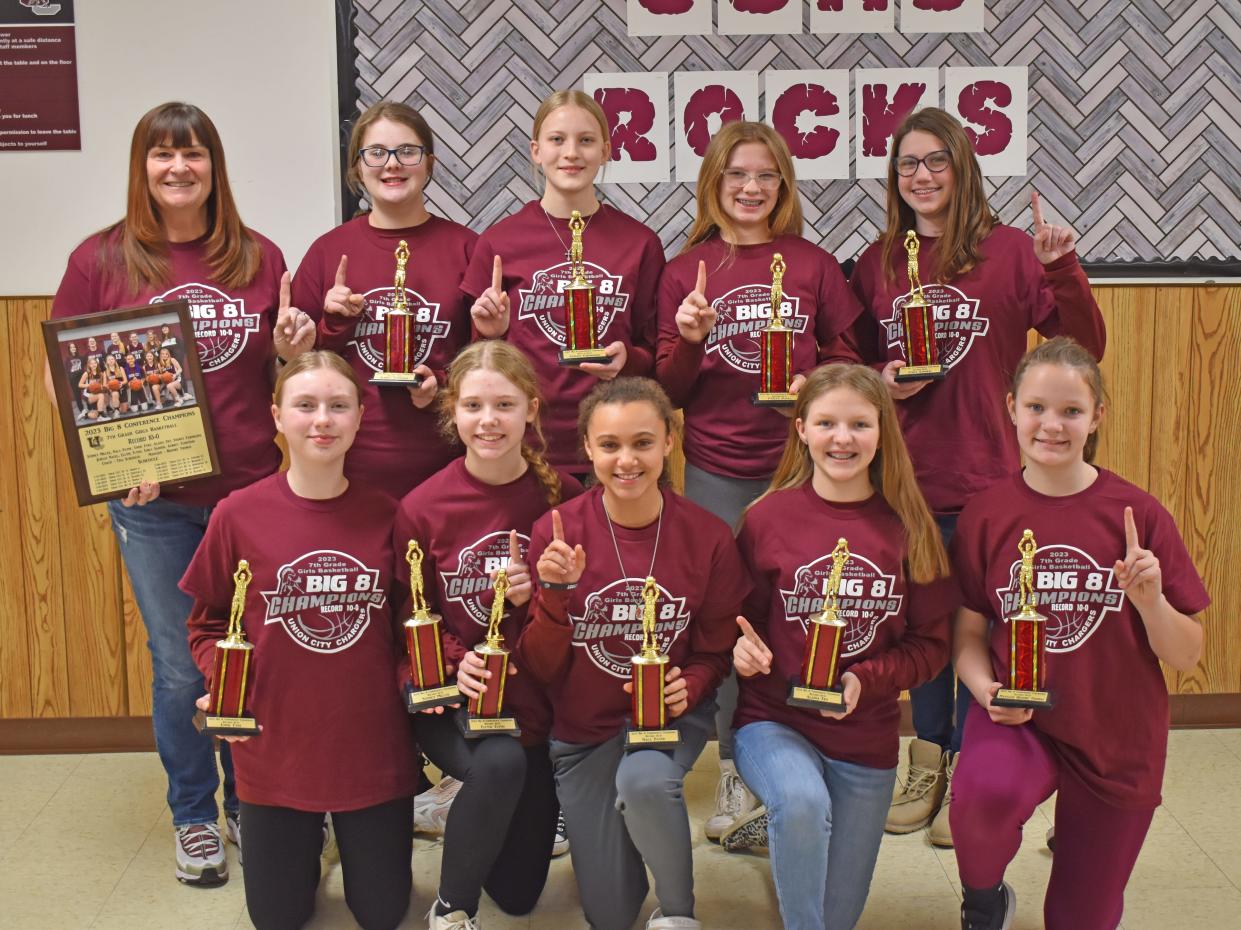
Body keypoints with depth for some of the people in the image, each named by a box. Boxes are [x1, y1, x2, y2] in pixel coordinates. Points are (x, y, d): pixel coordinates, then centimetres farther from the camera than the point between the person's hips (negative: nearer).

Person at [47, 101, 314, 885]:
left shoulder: (260, 259, 3)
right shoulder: (100, 260, -2)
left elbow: (284, 373, 11)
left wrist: (294, 349, -11)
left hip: (251, 489, 2)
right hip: (153, 502, -1)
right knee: (180, 667, 9)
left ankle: (249, 807, 31)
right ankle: (193, 819, 27)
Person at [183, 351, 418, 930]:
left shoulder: (385, 513, -5)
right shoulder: (239, 514, -9)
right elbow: (207, 624, 3)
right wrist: (221, 683, -14)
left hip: (373, 745, 1)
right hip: (274, 746, 0)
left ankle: (357, 832, 44)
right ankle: (304, 843, 44)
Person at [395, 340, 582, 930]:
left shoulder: (562, 496, -7)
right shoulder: (423, 507, -10)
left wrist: (538, 596, -21)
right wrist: (452, 663, -21)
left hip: (536, 701, 2)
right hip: (453, 701, -2)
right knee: (500, 762, -37)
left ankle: (478, 804, 42)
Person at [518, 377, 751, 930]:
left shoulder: (708, 537, -14)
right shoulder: (556, 532, -15)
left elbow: (715, 651, 0)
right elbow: (539, 669, -11)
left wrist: (689, 686, -22)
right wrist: (557, 592, -28)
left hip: (671, 716, -1)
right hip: (584, 727, 1)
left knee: (645, 781, -36)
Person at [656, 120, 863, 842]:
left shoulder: (814, 265, 4)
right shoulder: (686, 271, 3)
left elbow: (846, 357, 11)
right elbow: (669, 389, 5)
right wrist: (689, 341, -14)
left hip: (798, 464, 0)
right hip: (715, 470, 0)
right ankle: (735, 775, 20)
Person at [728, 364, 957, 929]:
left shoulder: (908, 526, -5)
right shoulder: (768, 518, -8)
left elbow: (931, 643, -1)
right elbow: (744, 619, 5)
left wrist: (864, 681, -16)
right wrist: (744, 649, -17)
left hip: (867, 735, 2)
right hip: (774, 719, -2)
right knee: (803, 801, -37)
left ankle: (783, 828, 41)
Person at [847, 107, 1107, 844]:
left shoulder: (1008, 251, -4)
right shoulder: (878, 262, 6)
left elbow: (1085, 348, -8)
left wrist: (1062, 269, -20)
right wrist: (881, 381, -7)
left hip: (987, 476, -3)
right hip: (907, 474, 3)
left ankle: (968, 774, 22)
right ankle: (928, 767, 29)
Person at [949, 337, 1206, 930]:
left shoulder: (1137, 514, -9)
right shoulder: (986, 515, -7)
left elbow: (1186, 656, -5)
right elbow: (968, 635, 1)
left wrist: (1149, 600, -24)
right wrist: (987, 689, -19)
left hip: (1119, 740, 1)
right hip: (1017, 720, -1)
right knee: (985, 792, -36)